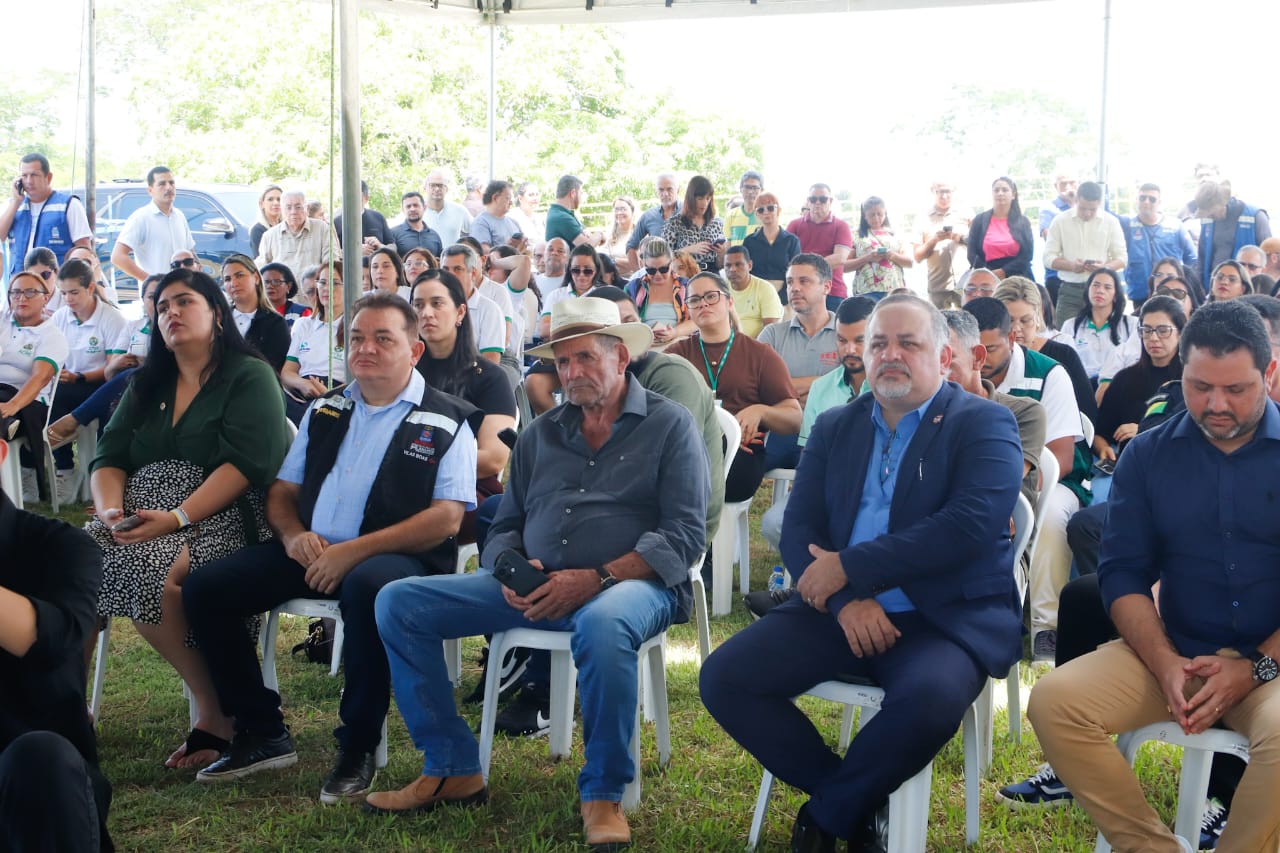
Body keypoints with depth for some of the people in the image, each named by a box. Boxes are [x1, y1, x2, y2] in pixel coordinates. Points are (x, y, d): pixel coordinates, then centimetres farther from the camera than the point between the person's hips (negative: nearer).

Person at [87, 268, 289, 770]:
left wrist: (177, 517, -22)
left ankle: (216, 713, -19)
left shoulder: (250, 377, 1)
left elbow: (247, 464, -12)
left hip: (219, 517, -6)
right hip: (142, 516, 6)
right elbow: (109, 458, 14)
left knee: (154, 574, -34)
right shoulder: (147, 384, 22)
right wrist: (110, 510, -9)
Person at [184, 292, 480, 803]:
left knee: (368, 587, -40)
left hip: (395, 556, -6)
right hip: (312, 551, 6)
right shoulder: (325, 411, 17)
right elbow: (281, 493, 21)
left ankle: (357, 748, -20)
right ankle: (263, 735, 3)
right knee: (205, 589, -10)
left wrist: (355, 551, -18)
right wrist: (293, 535, -4)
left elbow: (446, 517, -10)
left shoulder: (446, 423, 1)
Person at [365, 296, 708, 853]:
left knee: (601, 623, -42)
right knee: (399, 603, -6)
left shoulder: (669, 425, 3)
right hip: (535, 588, 6)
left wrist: (597, 578, -18)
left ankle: (603, 796, -21)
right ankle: (452, 768, -1)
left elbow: (684, 536, -7)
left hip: (632, 583, -5)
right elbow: (504, 528, 18)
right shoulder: (539, 435, 19)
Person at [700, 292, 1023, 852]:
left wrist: (848, 567, -17)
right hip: (840, 611, 5)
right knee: (723, 678, -14)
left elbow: (971, 525, -16)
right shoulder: (834, 427, 15)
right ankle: (857, 801, 2)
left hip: (946, 617, -5)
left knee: (929, 699, -37)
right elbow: (798, 530, 6)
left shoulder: (984, 424, 0)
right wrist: (845, 600, -15)